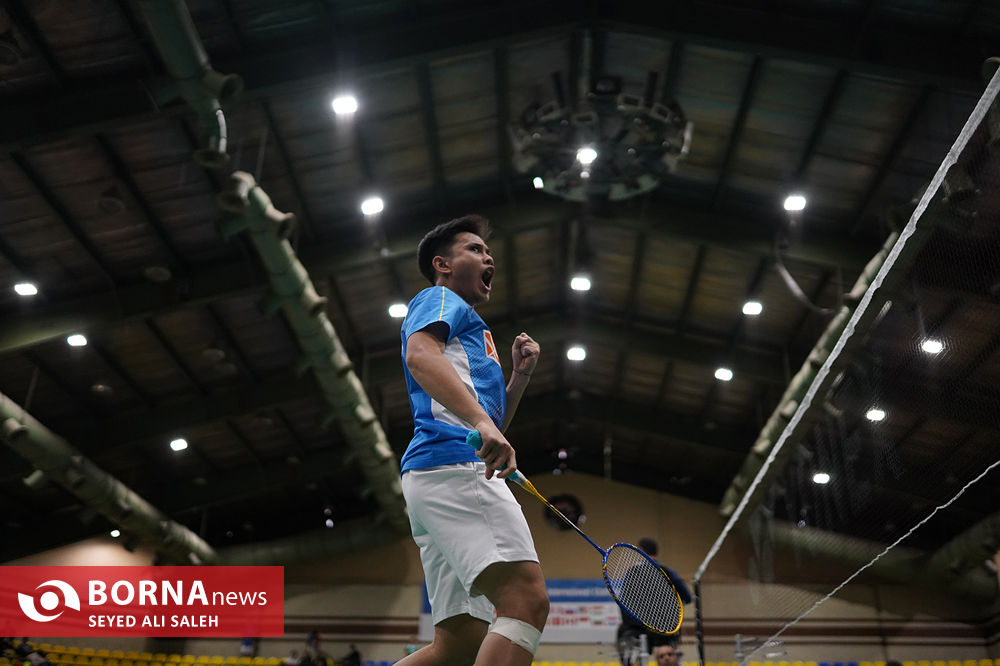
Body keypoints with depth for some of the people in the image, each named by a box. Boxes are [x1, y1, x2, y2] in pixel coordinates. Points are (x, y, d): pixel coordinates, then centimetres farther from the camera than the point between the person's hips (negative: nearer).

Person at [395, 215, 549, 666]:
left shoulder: (469, 332, 37)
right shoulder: (439, 298, 10)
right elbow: (420, 356, -15)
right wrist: (481, 421, -28)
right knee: (526, 599, -23)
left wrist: (520, 374, 22)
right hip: (453, 465, -10)